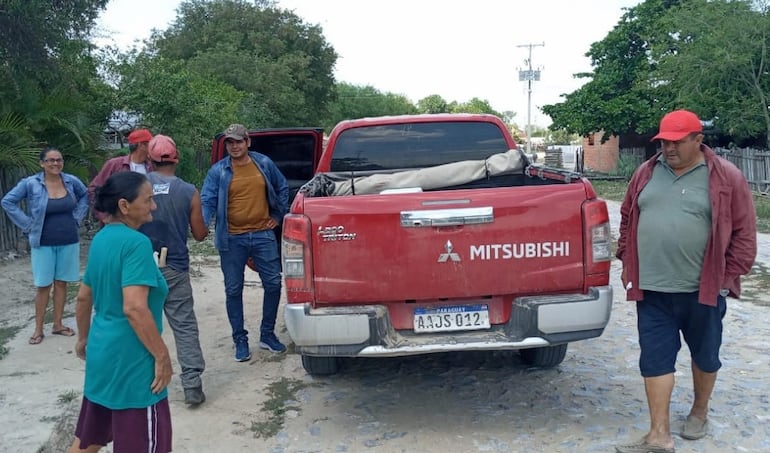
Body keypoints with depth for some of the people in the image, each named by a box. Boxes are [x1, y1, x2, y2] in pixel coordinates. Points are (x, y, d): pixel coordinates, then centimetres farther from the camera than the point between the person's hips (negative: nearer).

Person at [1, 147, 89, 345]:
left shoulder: (72, 181, -1)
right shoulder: (31, 183, -10)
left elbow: (85, 196, 17)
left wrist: (77, 217, 6)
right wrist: (28, 224, -7)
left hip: (69, 242, 3)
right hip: (44, 244, -3)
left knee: (61, 283, 10)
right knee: (44, 285, 3)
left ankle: (58, 325, 21)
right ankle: (38, 329, 14)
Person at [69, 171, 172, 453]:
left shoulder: (101, 239, 7)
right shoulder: (136, 243, -20)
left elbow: (84, 297, 16)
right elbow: (134, 308, -28)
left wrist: (84, 339, 29)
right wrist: (162, 356, -20)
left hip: (102, 352, 9)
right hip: (131, 359, -9)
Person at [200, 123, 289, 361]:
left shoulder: (264, 163, 3)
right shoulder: (218, 171, -2)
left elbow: (282, 189, 16)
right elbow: (207, 201, -9)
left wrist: (278, 216, 12)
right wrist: (201, 224, -26)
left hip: (263, 235, 1)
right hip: (232, 239, -1)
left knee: (273, 284, 4)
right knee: (233, 290, 5)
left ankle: (267, 334, 23)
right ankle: (240, 340, 19)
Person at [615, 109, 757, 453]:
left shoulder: (726, 178, -5)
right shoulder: (646, 173, 6)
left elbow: (744, 233, -3)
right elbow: (628, 219, 15)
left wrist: (729, 275, -6)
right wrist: (627, 262, 12)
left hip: (703, 290, -2)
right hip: (652, 289, 2)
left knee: (704, 355, 16)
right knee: (655, 359, 2)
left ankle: (700, 412, 41)